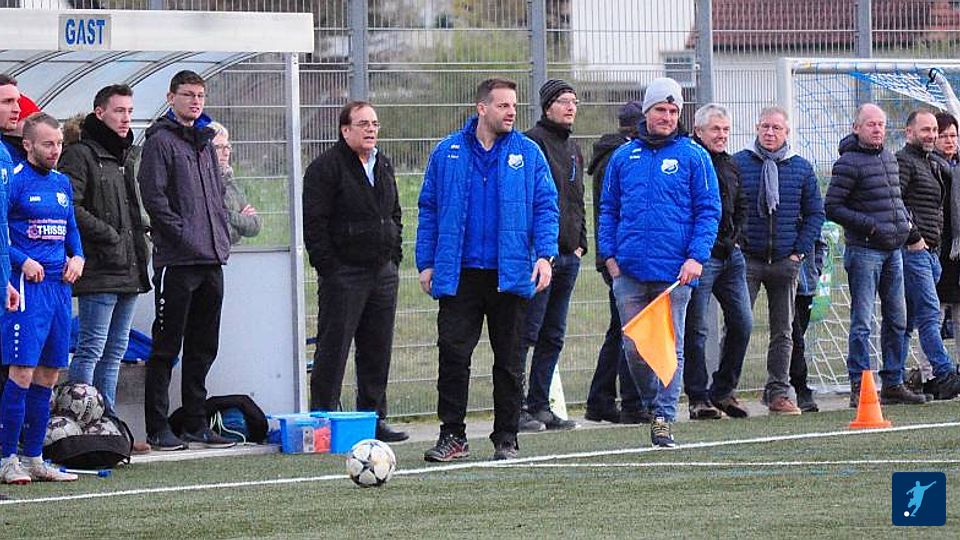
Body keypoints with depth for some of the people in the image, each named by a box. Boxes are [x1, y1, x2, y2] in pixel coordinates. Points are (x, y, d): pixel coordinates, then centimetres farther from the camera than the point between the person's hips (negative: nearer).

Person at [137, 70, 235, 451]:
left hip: (212, 260, 8)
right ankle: (158, 428, -3)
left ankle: (196, 424, 16)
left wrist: (221, 234, 10)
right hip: (177, 261, -8)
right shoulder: (161, 141, -5)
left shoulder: (205, 141, 19)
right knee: (167, 346, -5)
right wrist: (184, 235, -17)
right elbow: (154, 197, -13)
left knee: (203, 348, 11)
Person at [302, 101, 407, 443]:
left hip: (383, 273, 7)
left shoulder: (383, 165, 16)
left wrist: (394, 258, 14)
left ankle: (374, 417, 16)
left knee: (378, 350, 9)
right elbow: (315, 223, -11)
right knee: (333, 349, -5)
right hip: (344, 274, -7)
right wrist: (328, 268, -15)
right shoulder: (325, 168, -8)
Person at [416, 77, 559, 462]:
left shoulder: (528, 153, 3)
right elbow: (429, 210, 9)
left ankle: (506, 438, 15)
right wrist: (426, 263, 4)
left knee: (509, 361, 7)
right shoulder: (447, 153, 5)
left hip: (510, 273, 0)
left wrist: (544, 255, -11)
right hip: (458, 274, 0)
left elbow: (545, 207, 2)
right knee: (453, 354, -5)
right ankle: (452, 436, 2)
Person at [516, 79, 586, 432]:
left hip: (567, 256, 9)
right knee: (527, 332, -8)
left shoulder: (573, 149, 19)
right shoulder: (533, 141, -8)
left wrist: (580, 243, 16)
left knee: (553, 337, 10)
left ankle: (540, 406, 15)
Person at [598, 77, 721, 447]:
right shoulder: (624, 157, 11)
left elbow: (709, 210, 1)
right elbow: (608, 209, 16)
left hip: (674, 271, -2)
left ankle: (664, 418, 1)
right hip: (629, 271, 2)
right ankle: (653, 402, 22)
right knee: (633, 347, 2)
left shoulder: (693, 156, 3)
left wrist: (697, 256, -10)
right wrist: (609, 254, 4)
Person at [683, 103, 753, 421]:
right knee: (696, 329, -3)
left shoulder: (729, 166, 16)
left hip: (730, 255, 8)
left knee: (742, 323, 6)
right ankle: (698, 398, 1)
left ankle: (723, 390, 17)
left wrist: (735, 237, 12)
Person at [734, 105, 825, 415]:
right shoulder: (738, 163, -1)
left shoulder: (801, 168, 7)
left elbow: (815, 212, 11)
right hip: (747, 259, -3)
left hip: (786, 261, 3)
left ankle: (778, 392, 12)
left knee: (783, 331, 7)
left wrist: (801, 250, 2)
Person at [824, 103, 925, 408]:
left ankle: (893, 382, 18)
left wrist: (905, 220, 9)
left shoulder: (889, 159, 14)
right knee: (862, 322, -6)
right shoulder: (849, 163, -10)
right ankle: (859, 387, -4)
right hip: (863, 251, -8)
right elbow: (832, 208, -12)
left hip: (893, 251, 8)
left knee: (897, 319, 10)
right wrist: (870, 225, -17)